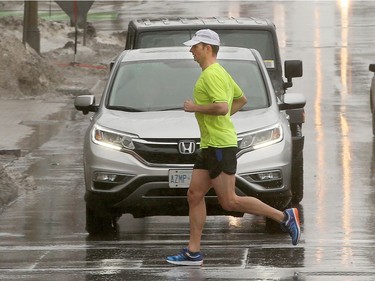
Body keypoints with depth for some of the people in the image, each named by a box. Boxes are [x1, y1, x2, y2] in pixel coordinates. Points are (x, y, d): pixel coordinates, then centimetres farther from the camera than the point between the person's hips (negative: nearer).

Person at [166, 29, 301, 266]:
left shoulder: (212, 75, -15)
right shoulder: (220, 72, 17)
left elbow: (221, 107, -28)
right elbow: (242, 99, 29)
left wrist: (195, 108, -15)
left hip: (220, 146, -11)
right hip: (210, 146, 11)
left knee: (229, 201, -9)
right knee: (195, 195, 8)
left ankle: (284, 217, -4)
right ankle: (193, 253, 8)